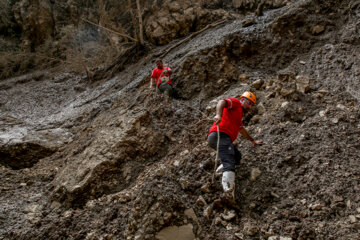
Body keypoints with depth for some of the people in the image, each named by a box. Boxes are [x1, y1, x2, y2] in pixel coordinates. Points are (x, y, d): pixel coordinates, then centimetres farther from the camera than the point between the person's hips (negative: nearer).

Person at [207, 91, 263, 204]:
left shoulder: (239, 114, 38)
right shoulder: (235, 102, 9)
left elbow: (241, 129, 52)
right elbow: (222, 102, -13)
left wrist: (252, 140, 63)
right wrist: (218, 115, -33)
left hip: (224, 139, 10)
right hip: (220, 135, -10)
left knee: (237, 156, 20)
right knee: (229, 163, -24)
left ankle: (220, 171, -3)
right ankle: (228, 190, -42)